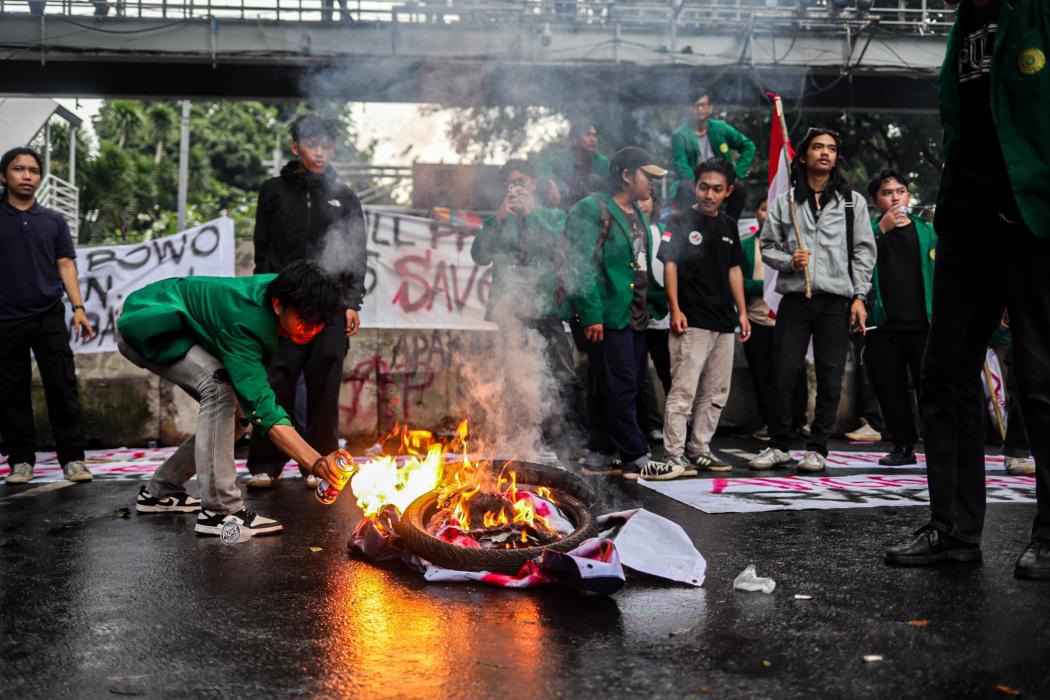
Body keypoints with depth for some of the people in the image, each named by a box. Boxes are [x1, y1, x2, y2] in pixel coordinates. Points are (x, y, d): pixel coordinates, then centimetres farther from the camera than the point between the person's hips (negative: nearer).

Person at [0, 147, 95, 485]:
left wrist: (78, 308, -2)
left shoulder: (53, 221, 11)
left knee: (62, 388, -3)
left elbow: (65, 265, 8)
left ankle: (73, 458, 1)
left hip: (49, 318, 1)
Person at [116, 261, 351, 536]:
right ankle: (219, 510, -30)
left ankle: (160, 491, 15)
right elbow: (262, 408, -44)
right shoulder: (245, 325, -38)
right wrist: (316, 463, -55)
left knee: (239, 413, 1)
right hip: (143, 325, -9)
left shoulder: (281, 288, -14)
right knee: (219, 387, -32)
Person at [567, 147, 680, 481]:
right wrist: (591, 314, -22)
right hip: (608, 317, -9)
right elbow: (582, 266, -17)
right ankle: (636, 458, 1)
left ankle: (600, 456, 19)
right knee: (619, 390, -4)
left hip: (635, 318, 9)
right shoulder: (591, 210, -9)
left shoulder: (637, 216, 20)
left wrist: (658, 304, 17)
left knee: (608, 391, 12)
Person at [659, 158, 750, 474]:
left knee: (716, 393, 10)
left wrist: (742, 312, 15)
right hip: (692, 322, -7)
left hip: (724, 321, 7)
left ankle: (700, 449, 20)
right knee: (683, 390, -8)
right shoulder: (680, 222, -3)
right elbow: (670, 265, -7)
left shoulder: (728, 225, 15)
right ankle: (674, 454, -3)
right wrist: (675, 310, -16)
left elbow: (734, 269, 20)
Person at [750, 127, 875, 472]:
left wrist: (859, 296, 0)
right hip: (794, 299, 0)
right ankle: (779, 446, 11)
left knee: (830, 379, 1)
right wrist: (789, 261, -9)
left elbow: (864, 251, 7)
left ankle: (817, 449, 12)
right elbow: (768, 246, 11)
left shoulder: (852, 201, 9)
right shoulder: (785, 201, 8)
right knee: (784, 375, -2)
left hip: (835, 301, 0)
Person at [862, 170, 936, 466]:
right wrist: (881, 228, -18)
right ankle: (903, 447, 16)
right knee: (891, 388, 5)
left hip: (922, 323, 0)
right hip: (884, 324, 0)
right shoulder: (869, 230, 8)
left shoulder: (926, 230, 11)